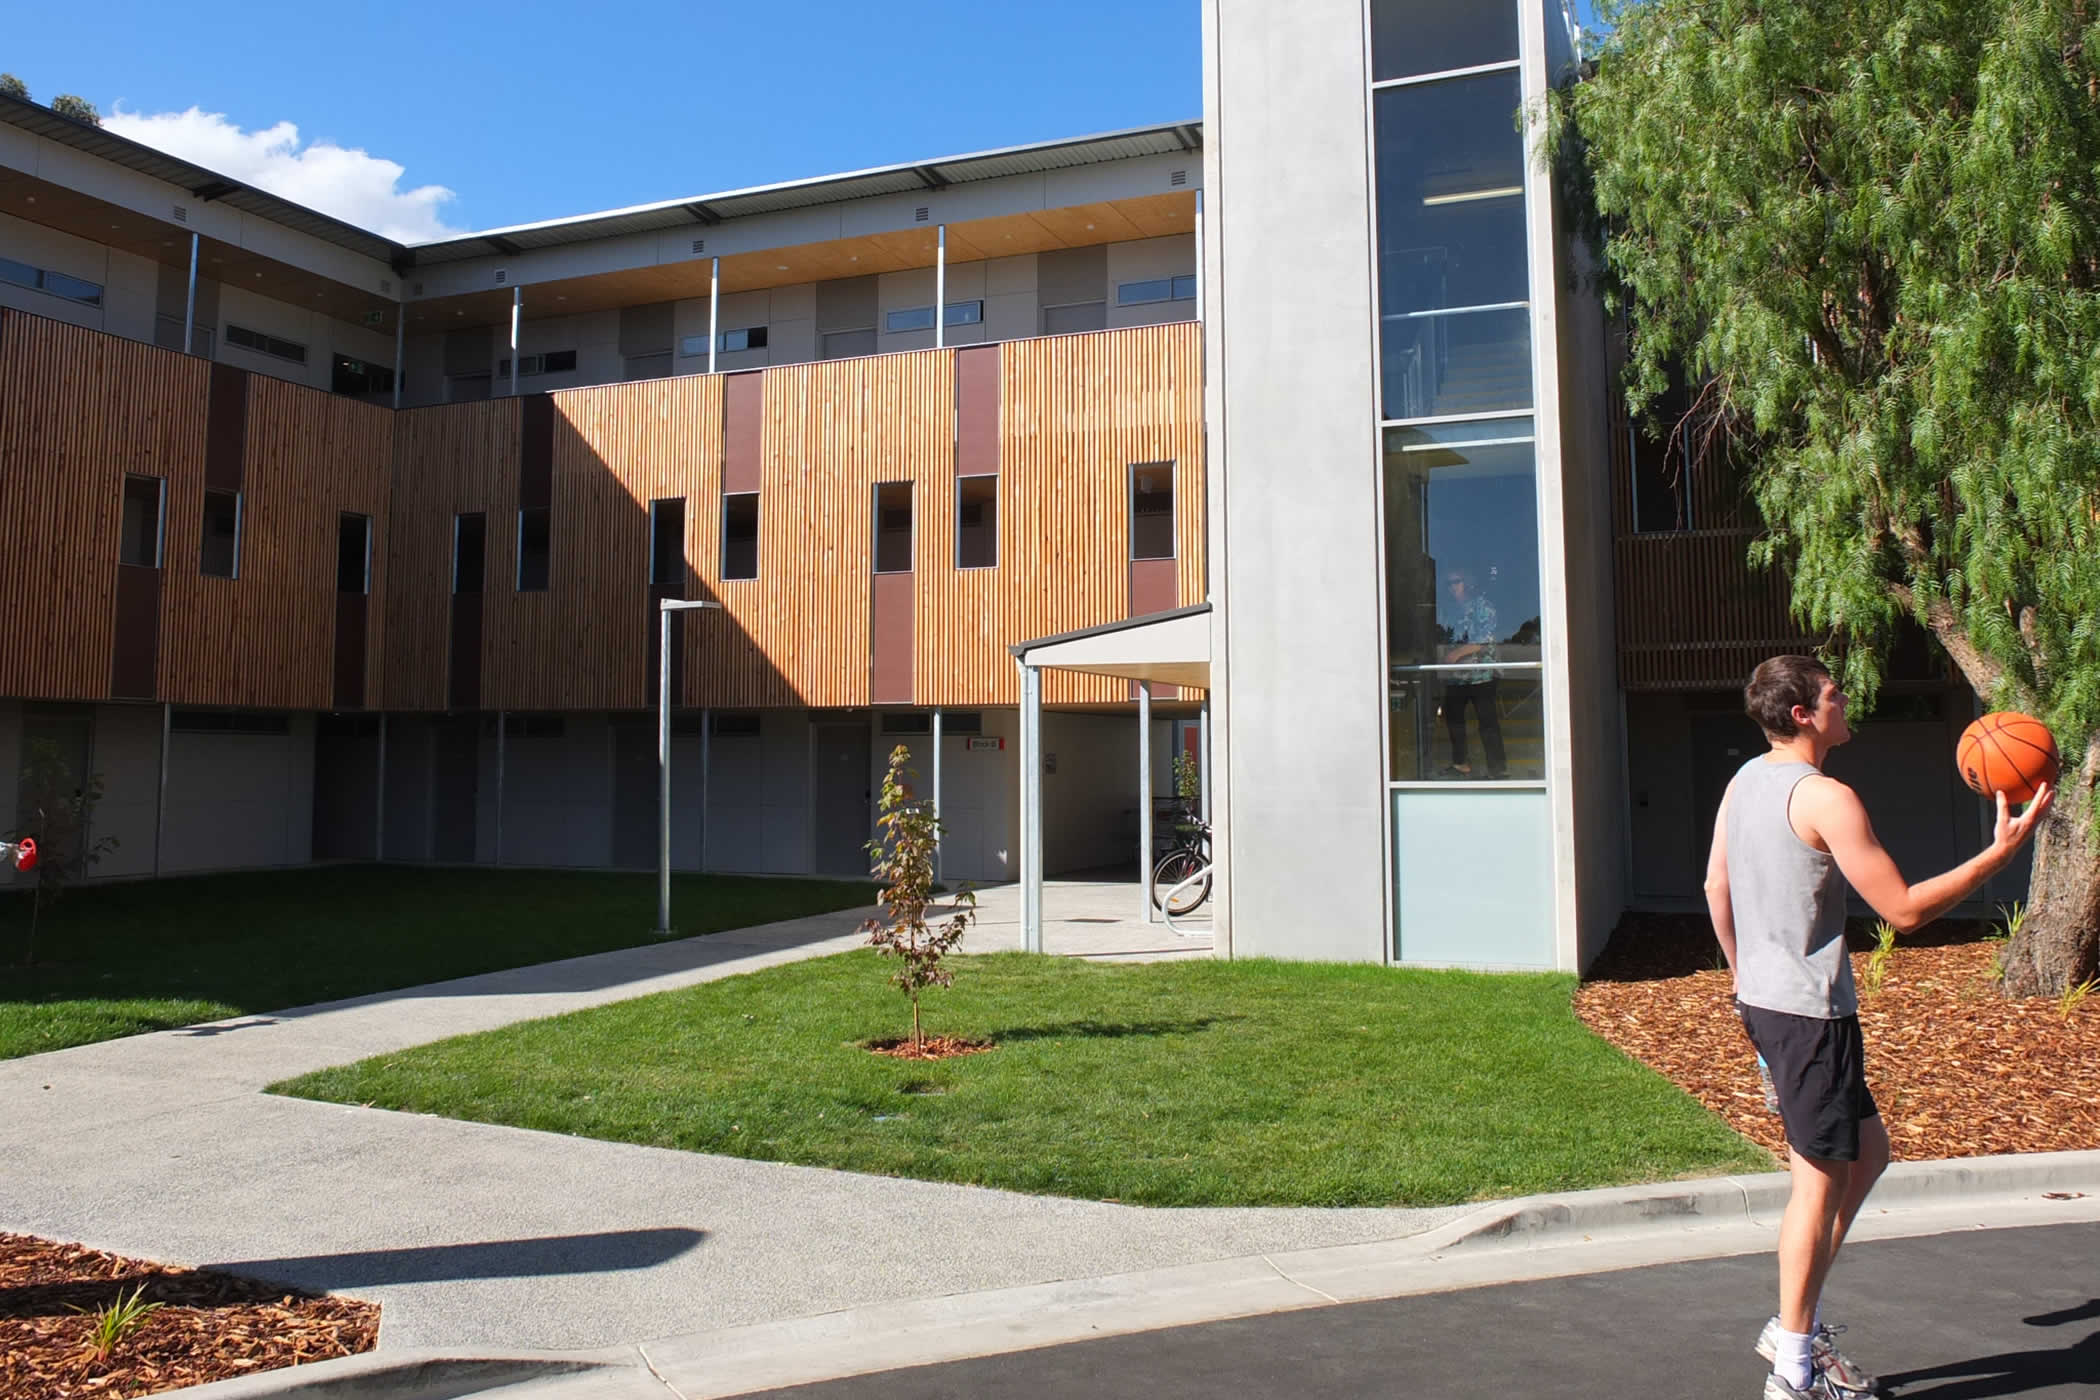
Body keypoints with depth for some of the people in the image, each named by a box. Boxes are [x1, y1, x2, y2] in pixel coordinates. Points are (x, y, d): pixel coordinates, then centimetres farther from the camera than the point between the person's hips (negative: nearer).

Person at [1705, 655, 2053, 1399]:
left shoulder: (1744, 781, 8)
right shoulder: (1826, 798, -18)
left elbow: (1715, 887, 16)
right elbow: (1905, 909, -17)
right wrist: (2001, 851, -11)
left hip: (1762, 999, 9)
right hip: (1810, 1011, -9)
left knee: (1868, 1151, 20)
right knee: (1820, 1177, 1)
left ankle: (1794, 1324, 26)